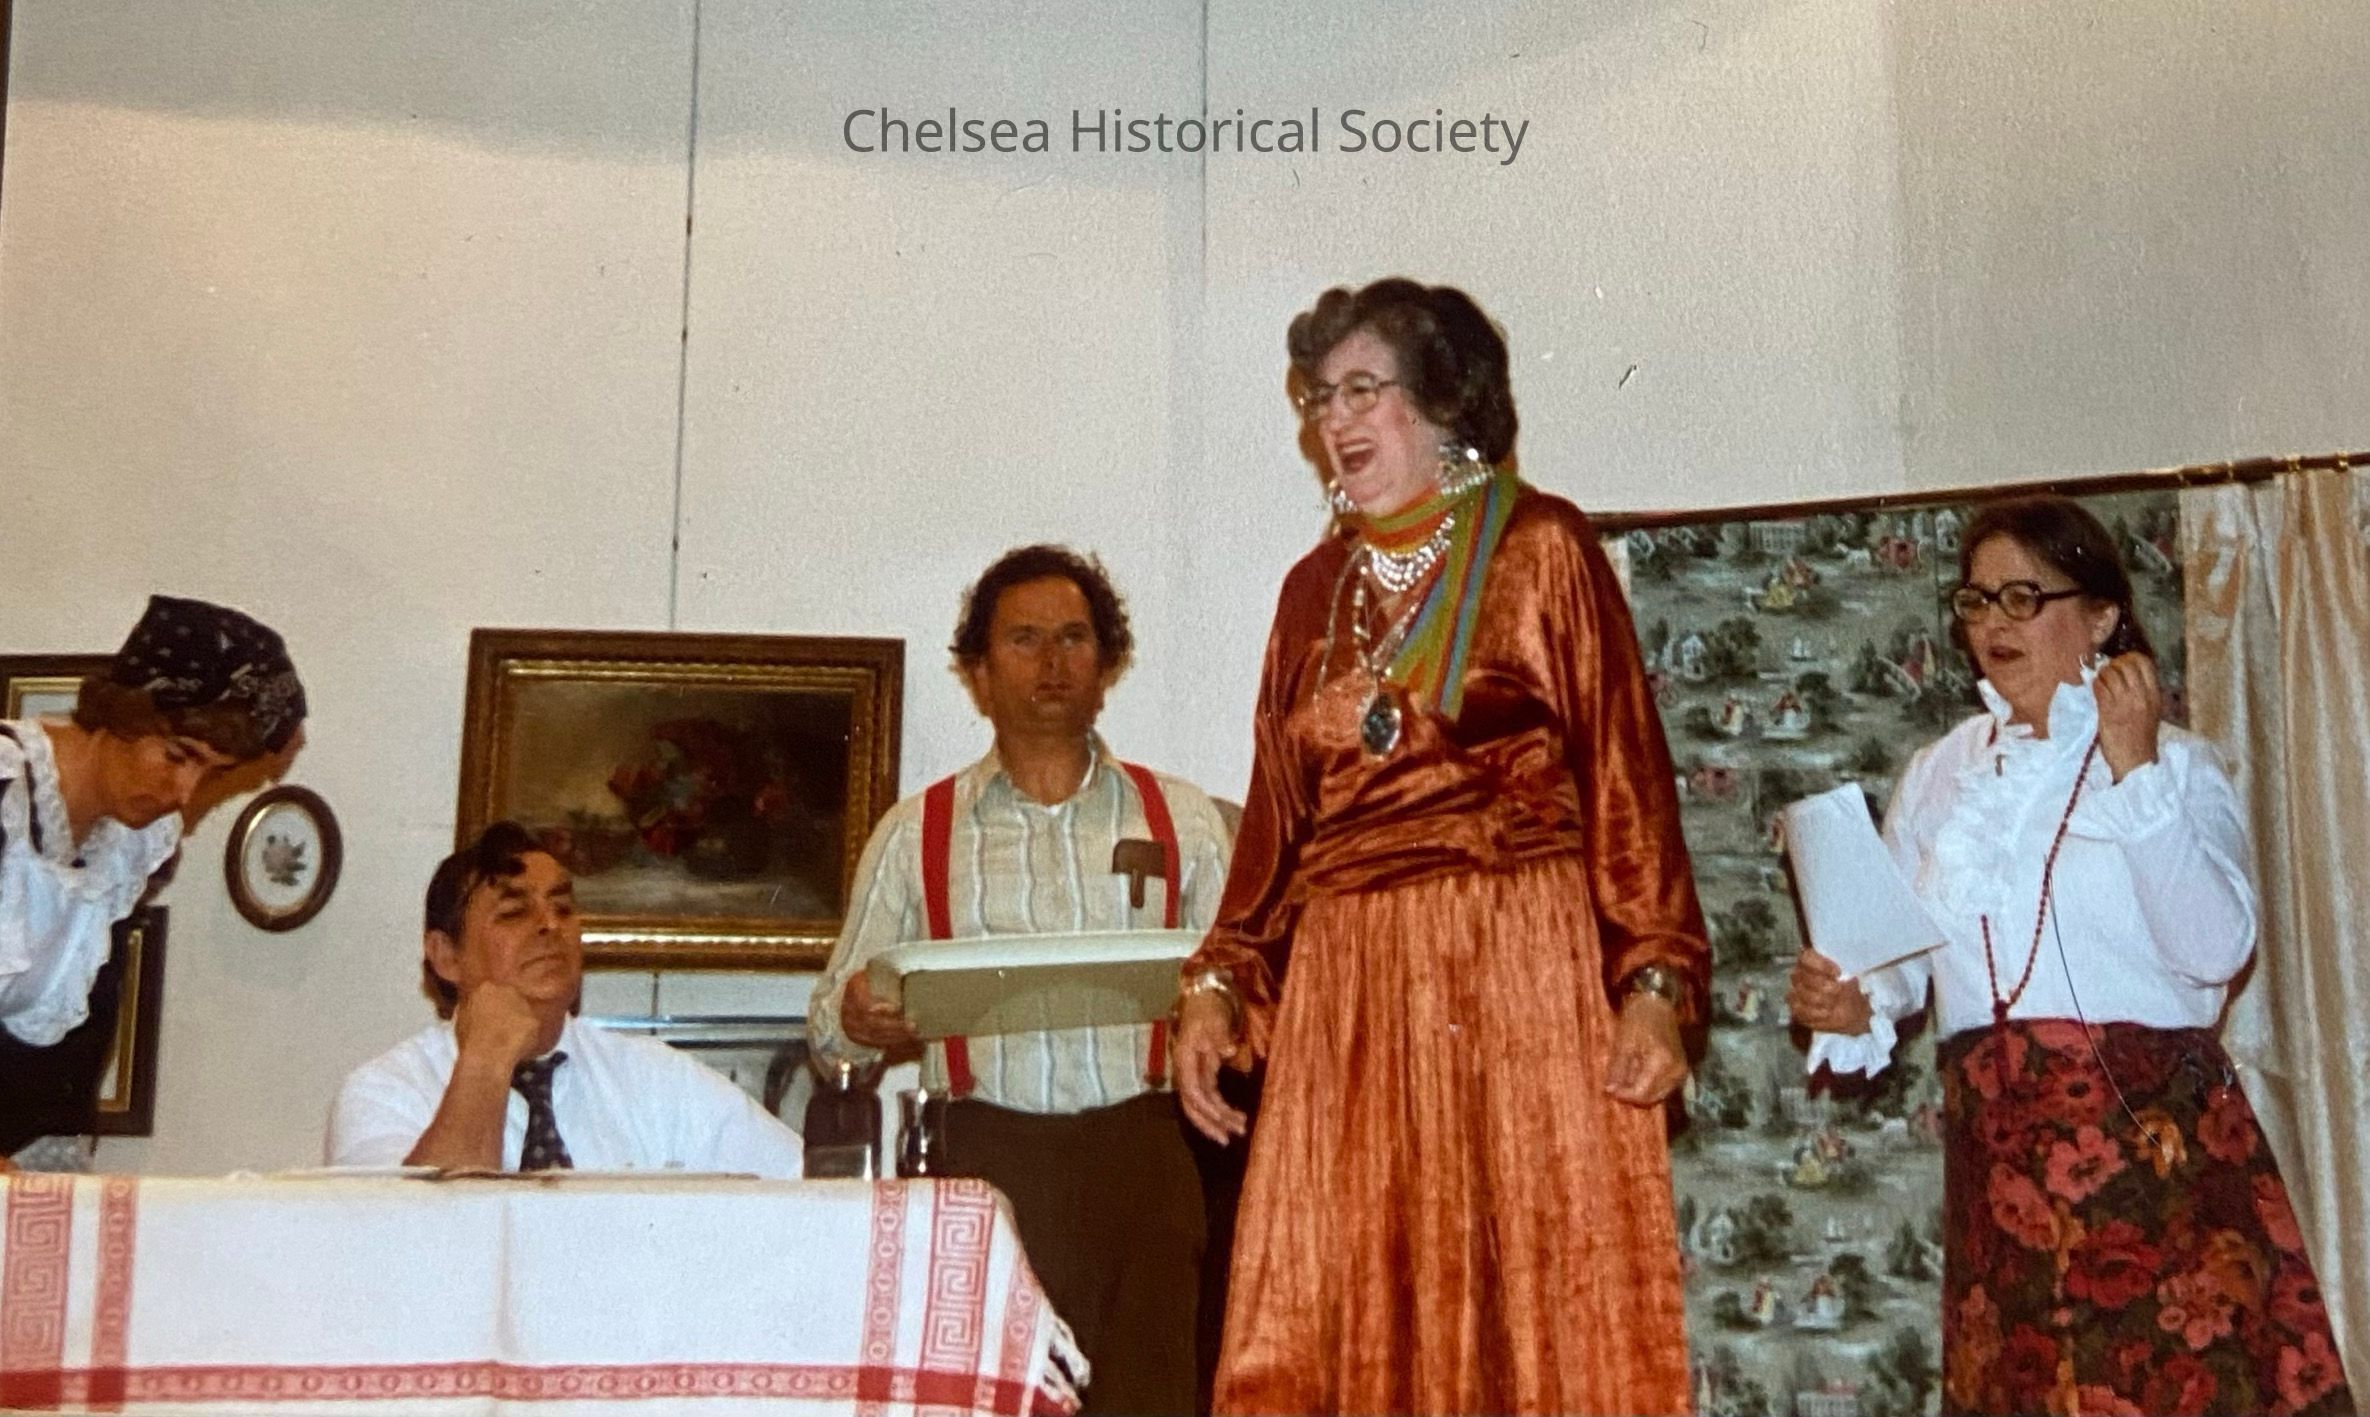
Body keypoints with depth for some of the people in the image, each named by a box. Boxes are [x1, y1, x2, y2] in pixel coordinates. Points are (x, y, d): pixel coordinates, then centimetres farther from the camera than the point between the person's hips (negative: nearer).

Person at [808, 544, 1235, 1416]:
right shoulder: (915, 834, 12)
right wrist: (858, 1022, -10)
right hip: (985, 1161, 0)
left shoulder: (1182, 819, 12)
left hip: (1141, 1156, 0)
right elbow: (831, 1026, 12)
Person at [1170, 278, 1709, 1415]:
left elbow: (1625, 774, -2)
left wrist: (1654, 982, -11)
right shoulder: (1315, 588, 17)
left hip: (1521, 976, -4)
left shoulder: (1541, 547, 4)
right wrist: (1219, 982, 6)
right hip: (1345, 992, 4)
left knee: (1537, 1310, -4)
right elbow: (1278, 812, 16)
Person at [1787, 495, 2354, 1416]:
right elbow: (1901, 947, 12)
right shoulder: (1937, 776, 13)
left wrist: (2136, 771, -16)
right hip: (1995, 1142, 4)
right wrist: (1856, 1005, -9)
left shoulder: (2175, 764, 0)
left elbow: (2216, 949, -14)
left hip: (2150, 1131, -3)